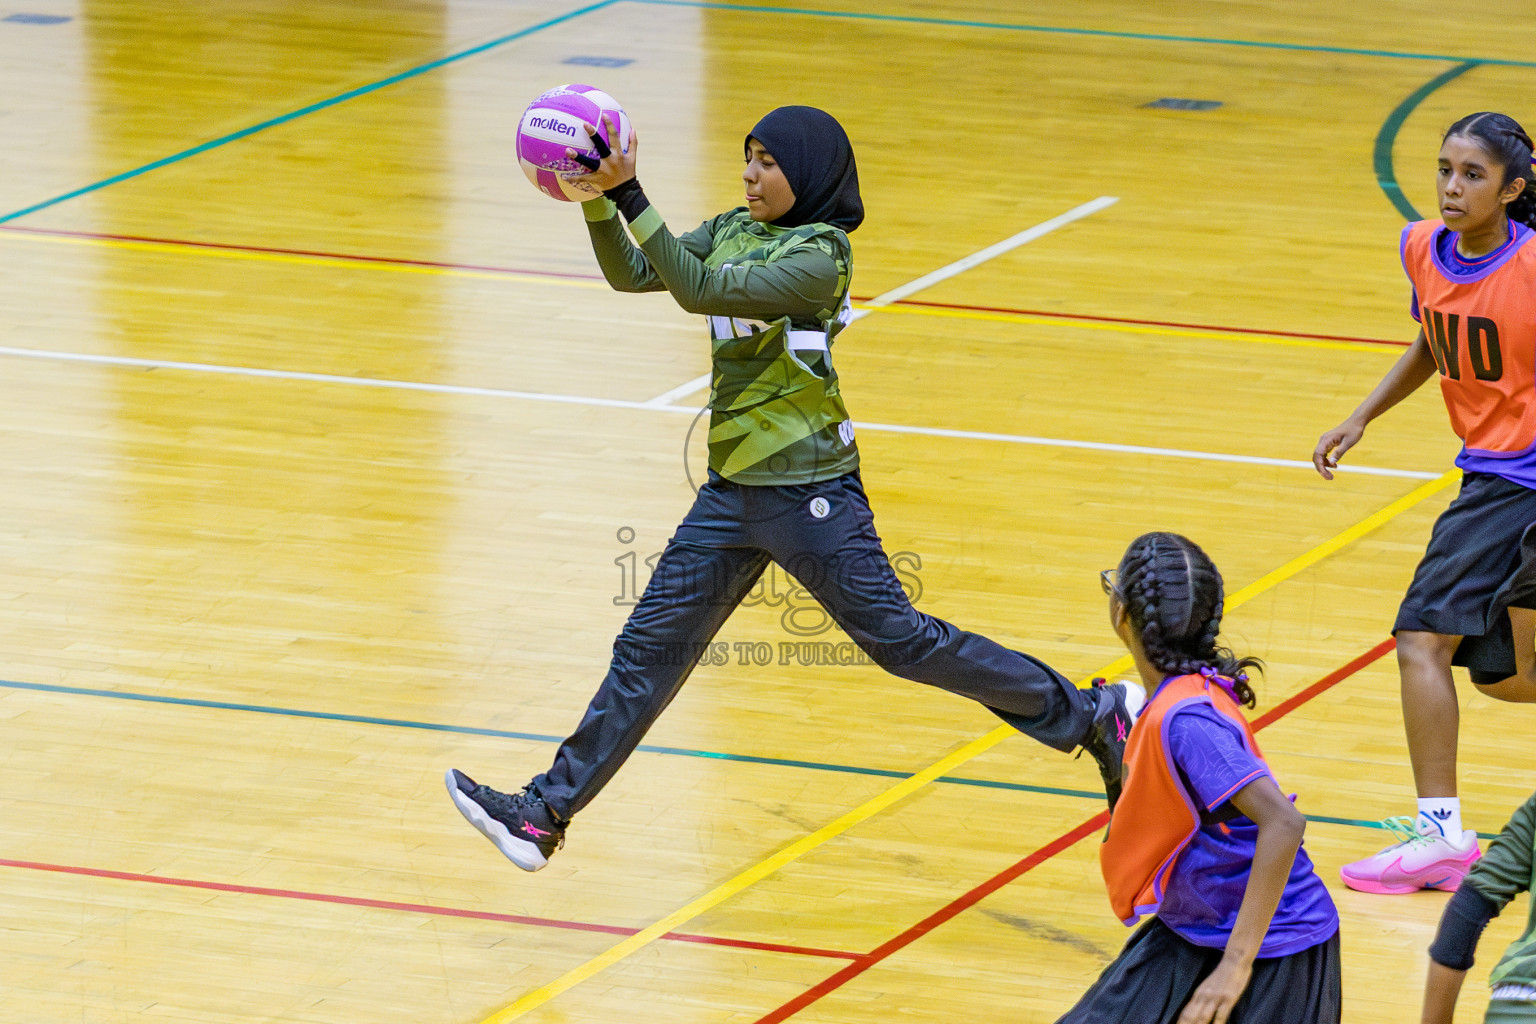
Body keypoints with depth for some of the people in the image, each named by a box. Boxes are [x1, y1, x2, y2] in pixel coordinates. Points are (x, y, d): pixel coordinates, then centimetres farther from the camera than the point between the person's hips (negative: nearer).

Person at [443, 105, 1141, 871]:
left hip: (808, 490, -7)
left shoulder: (818, 256, -17)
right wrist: (597, 197, -15)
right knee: (649, 648, 8)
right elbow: (631, 274, 1)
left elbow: (702, 291, -27)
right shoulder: (733, 230, 7)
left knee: (898, 638, -2)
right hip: (735, 486, 7)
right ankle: (544, 816, 11)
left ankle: (1094, 717, 11)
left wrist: (630, 196, -32)